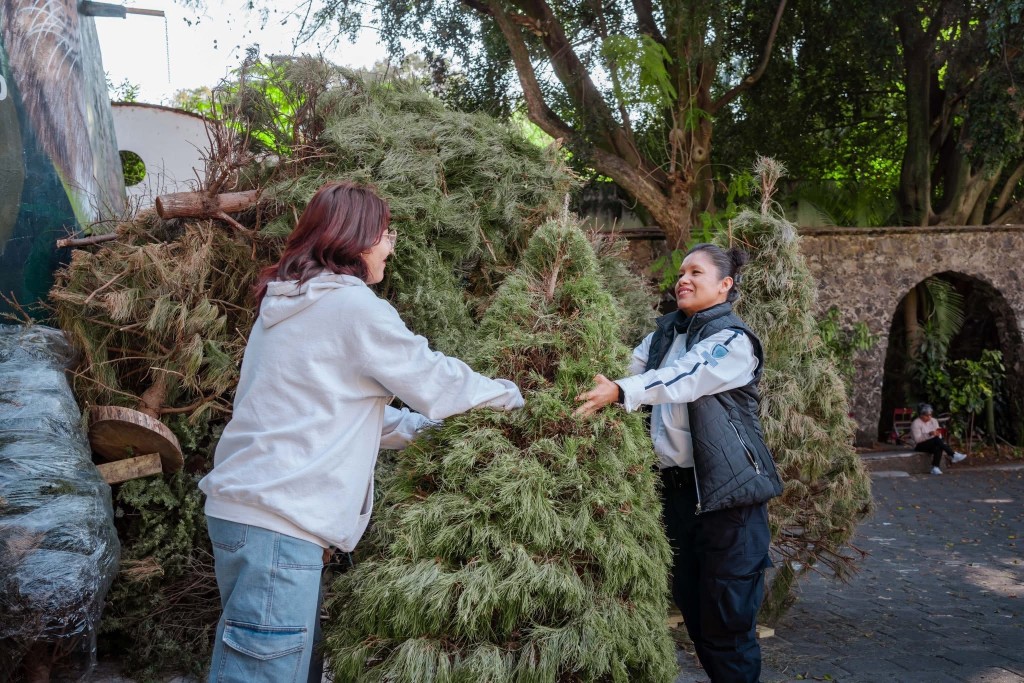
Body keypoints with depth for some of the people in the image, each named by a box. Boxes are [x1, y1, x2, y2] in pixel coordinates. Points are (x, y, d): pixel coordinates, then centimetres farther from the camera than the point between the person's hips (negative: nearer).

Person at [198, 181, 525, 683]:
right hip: (277, 519, -10)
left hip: (242, 506, 10)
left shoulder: (286, 303, 16)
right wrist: (506, 393, 14)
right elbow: (434, 380, -3)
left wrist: (416, 425, 24)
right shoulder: (352, 305, -12)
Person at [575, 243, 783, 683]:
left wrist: (619, 392, -38)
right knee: (692, 608, 15)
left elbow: (682, 379, -25)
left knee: (727, 619, -3)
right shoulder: (665, 333, 14)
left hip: (727, 490, -7)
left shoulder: (734, 339, -9)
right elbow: (631, 367, 10)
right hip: (676, 487, 7)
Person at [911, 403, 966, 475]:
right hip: (921, 446, -5)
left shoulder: (934, 421, 11)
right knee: (936, 439, -33)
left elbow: (939, 436, 9)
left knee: (938, 447, -33)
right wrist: (929, 434, -31)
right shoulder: (915, 423, -9)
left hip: (934, 444, 5)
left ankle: (935, 468, -38)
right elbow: (917, 439, -19)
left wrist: (937, 434, -16)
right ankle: (953, 455, -33)